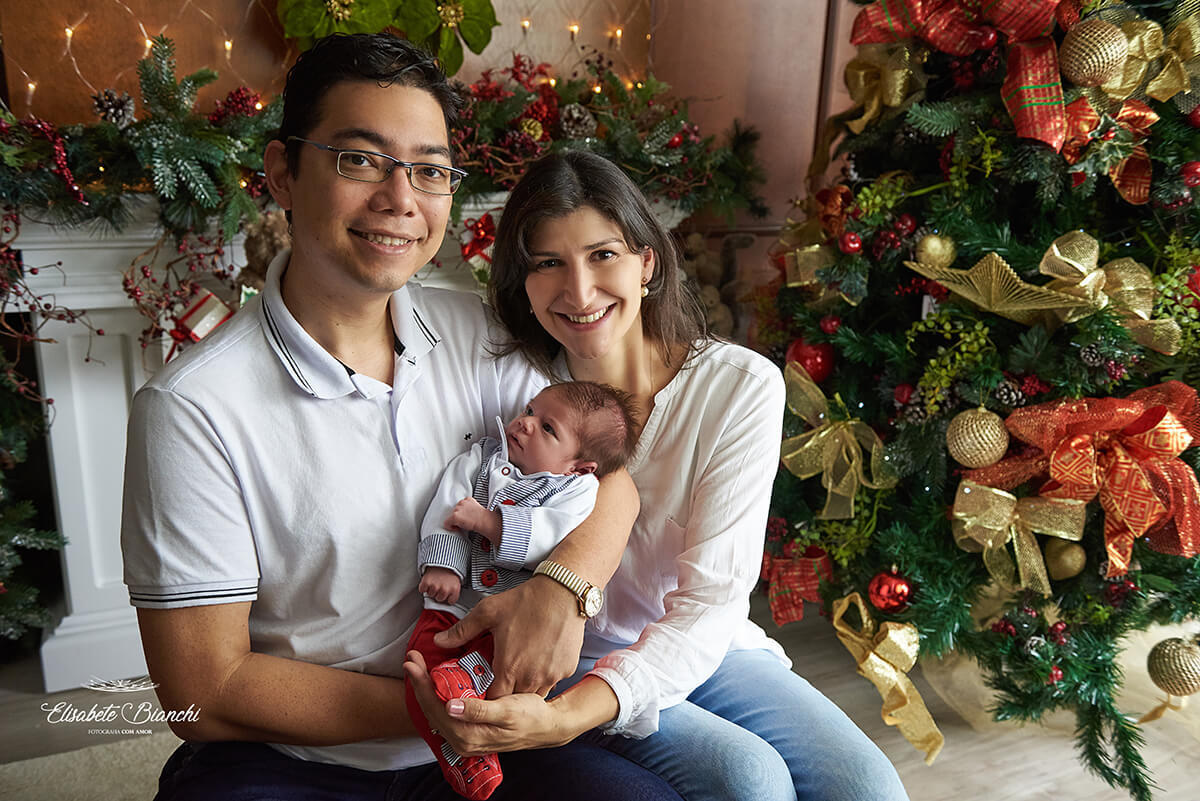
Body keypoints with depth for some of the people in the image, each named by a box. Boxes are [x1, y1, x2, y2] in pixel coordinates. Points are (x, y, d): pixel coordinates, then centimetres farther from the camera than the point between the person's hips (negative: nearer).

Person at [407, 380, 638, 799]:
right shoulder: (480, 457, 15)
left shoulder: (579, 488, 4)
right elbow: (445, 508, 4)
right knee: (420, 671, -17)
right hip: (456, 599, 3)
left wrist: (487, 521, -19)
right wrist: (442, 564, -12)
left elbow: (555, 534, -15)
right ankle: (464, 762, -12)